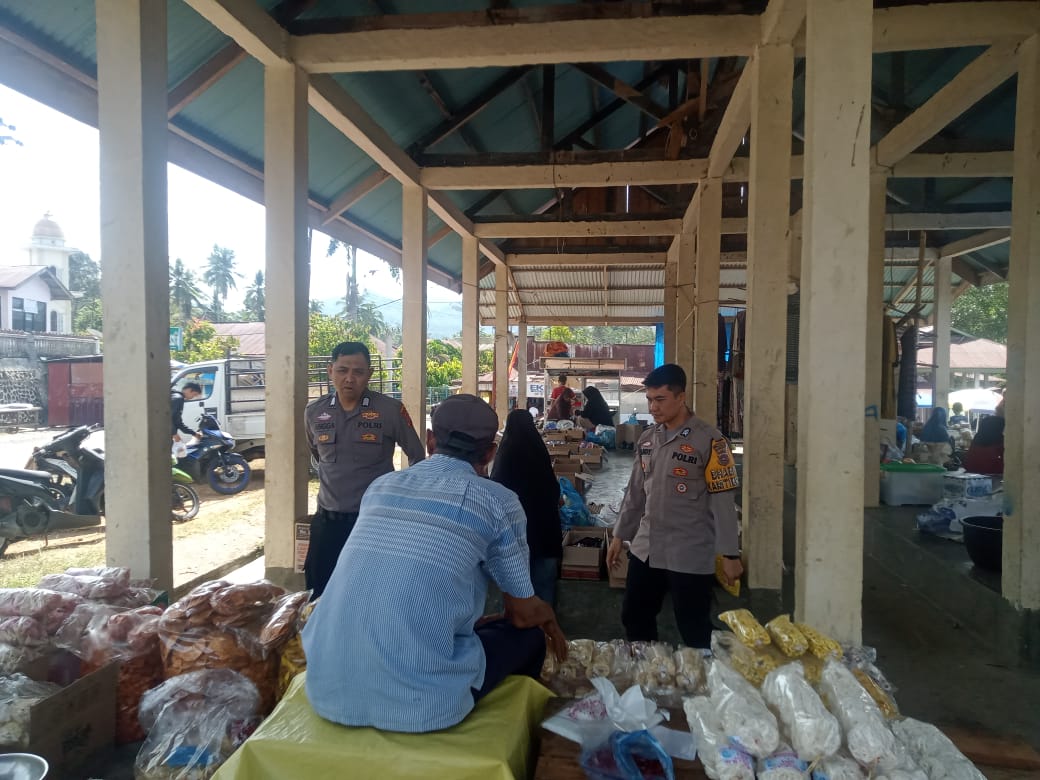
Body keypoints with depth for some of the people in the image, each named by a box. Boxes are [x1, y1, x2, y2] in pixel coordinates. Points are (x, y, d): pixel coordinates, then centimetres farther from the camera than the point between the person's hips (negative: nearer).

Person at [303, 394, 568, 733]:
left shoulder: (380, 486, 12)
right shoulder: (497, 500, -2)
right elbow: (525, 613, 9)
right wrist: (551, 622, 32)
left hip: (325, 690, 6)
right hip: (417, 702, -5)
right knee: (528, 636, 19)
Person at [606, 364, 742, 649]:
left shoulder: (708, 441, -12)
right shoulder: (647, 439, 7)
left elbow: (723, 500, -12)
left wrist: (729, 554, -13)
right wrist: (619, 535, 16)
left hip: (690, 555, -6)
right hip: (645, 550, 6)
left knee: (694, 633, 7)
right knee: (634, 620, 16)